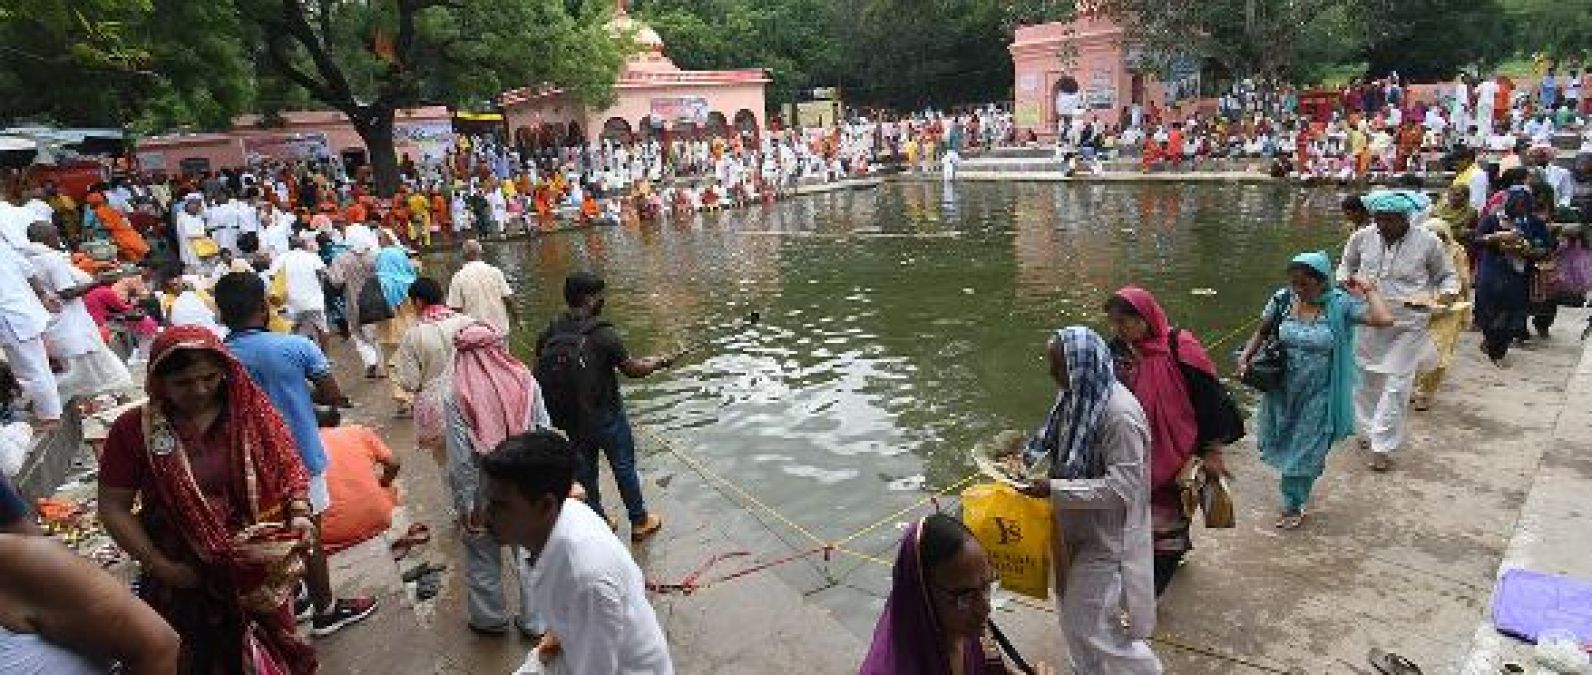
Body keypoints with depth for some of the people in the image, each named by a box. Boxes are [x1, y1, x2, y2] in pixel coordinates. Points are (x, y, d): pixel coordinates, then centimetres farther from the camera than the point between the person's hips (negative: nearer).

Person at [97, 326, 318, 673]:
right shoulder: (133, 430, -9)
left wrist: (299, 513, -15)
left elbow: (290, 468, 2)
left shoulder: (254, 411, -7)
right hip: (185, 580, -1)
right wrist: (160, 566, -11)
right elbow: (114, 508, -4)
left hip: (262, 571, 1)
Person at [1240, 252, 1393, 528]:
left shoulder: (1340, 304, -14)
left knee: (1305, 450, 6)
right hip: (1283, 389, 3)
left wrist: (1368, 291, -15)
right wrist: (1246, 356, -8)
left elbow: (1384, 319, -25)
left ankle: (1294, 507, 26)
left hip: (1318, 394, -3)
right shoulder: (1282, 300, -7)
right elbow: (1262, 332, 6)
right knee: (1281, 443, 17)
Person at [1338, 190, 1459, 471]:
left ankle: (1383, 447, 4)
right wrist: (1347, 279, -6)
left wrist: (1446, 295, -13)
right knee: (1366, 380, 13)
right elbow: (1345, 265, 16)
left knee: (1396, 385, -2)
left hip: (1408, 326, -3)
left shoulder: (1428, 242, -6)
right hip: (1368, 321, 3)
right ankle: (1367, 431, 32)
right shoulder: (1362, 238, -2)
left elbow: (1447, 276, 7)